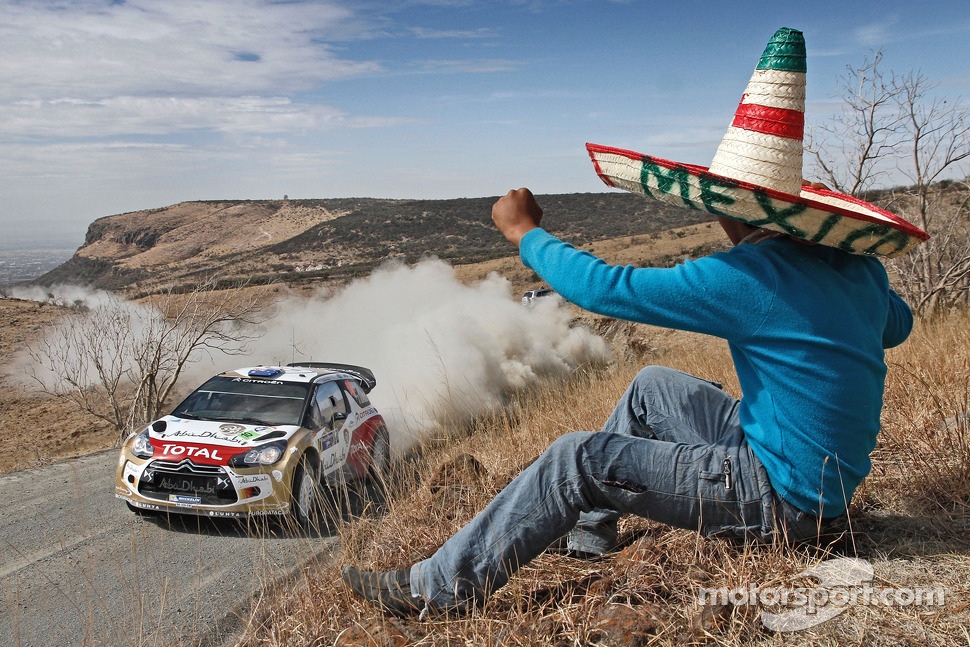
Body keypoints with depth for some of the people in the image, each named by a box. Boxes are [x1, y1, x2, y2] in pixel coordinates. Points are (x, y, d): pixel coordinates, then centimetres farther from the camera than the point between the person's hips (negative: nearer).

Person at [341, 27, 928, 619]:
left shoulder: (747, 277, -26)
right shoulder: (859, 268, -1)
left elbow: (602, 287, -23)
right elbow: (897, 325, 22)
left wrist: (526, 232, -8)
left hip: (786, 498, -9)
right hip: (826, 476, 9)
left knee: (578, 457, -12)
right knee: (653, 386, 15)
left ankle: (439, 589, 0)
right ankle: (587, 529, 27)